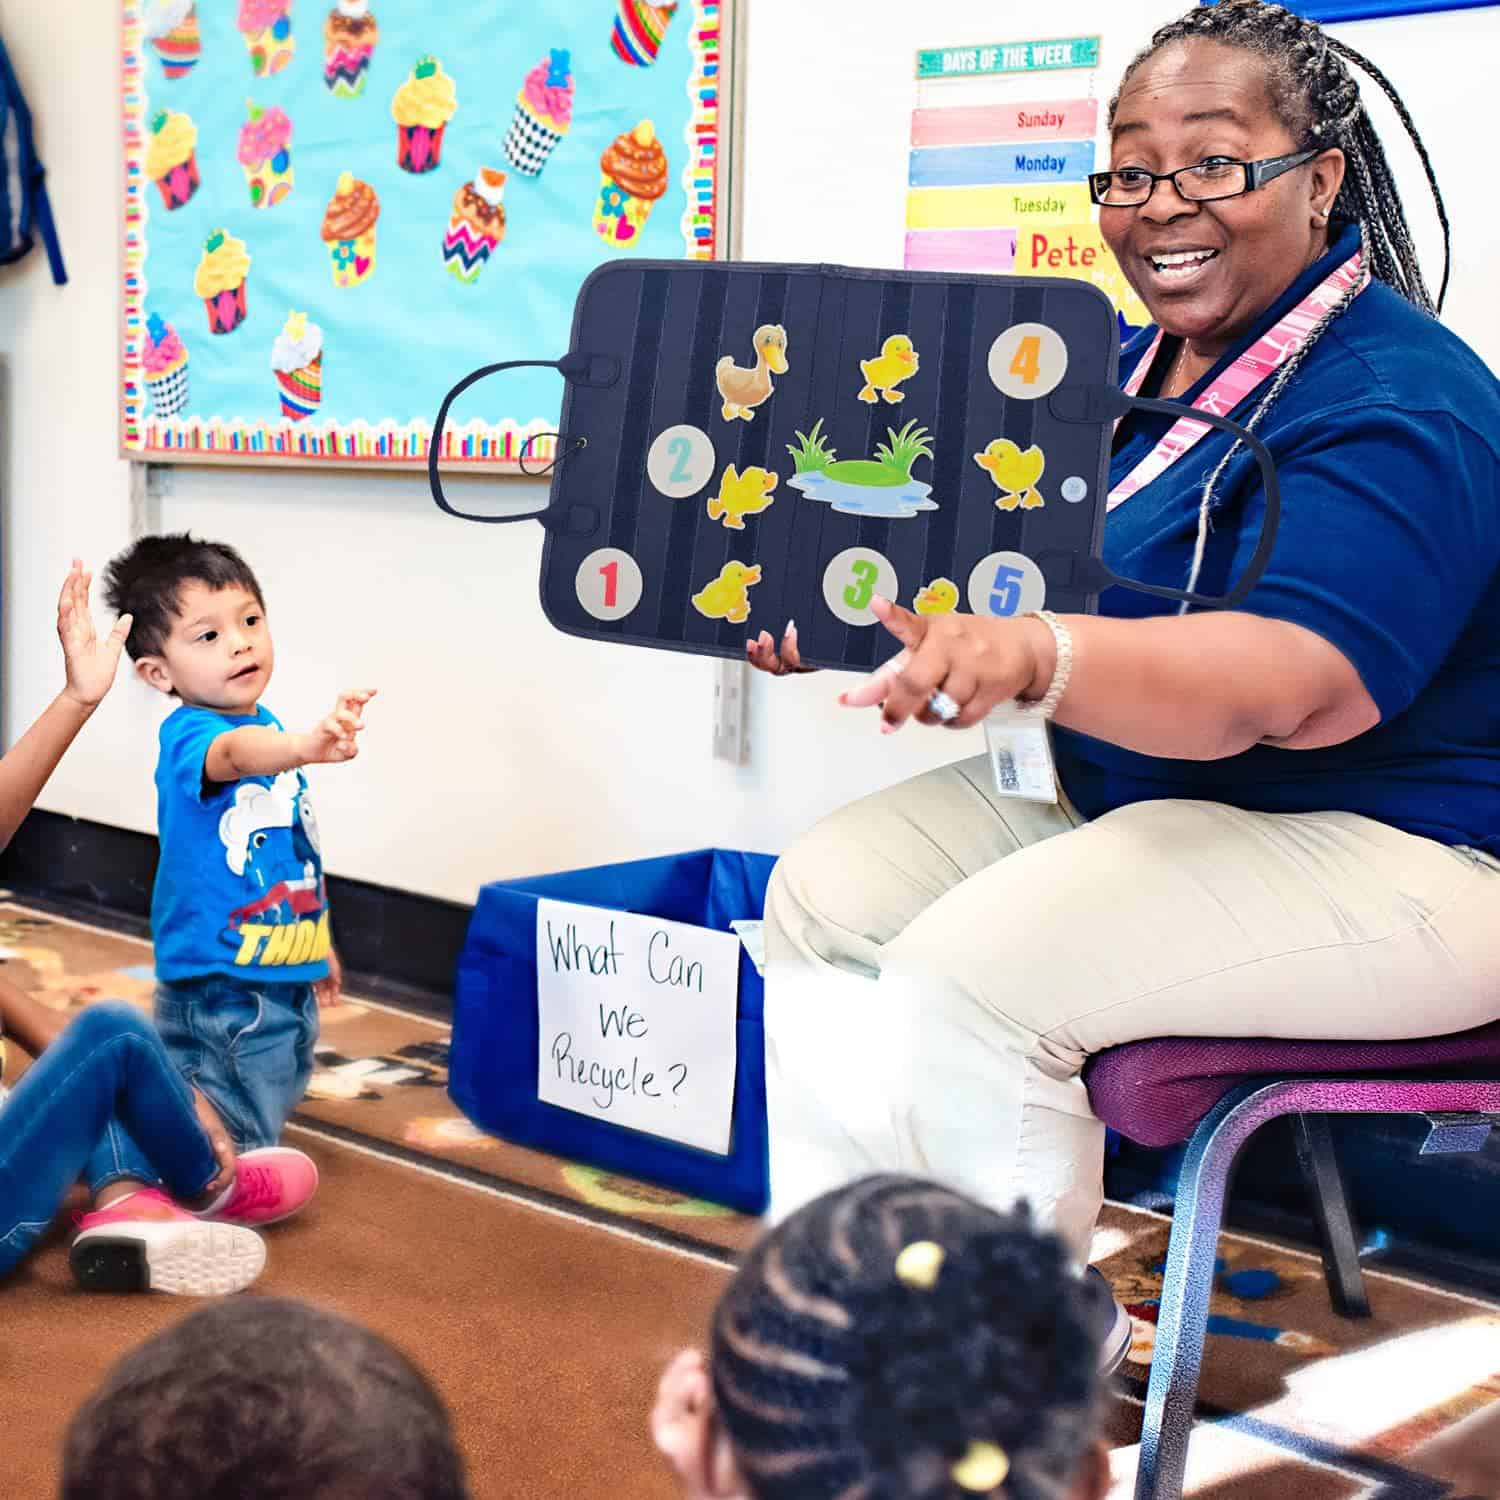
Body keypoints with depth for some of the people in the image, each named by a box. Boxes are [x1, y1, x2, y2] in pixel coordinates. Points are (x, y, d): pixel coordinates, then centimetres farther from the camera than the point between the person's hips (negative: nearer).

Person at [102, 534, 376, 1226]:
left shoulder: (266, 726, 8)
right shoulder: (187, 736, -20)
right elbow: (235, 753, -46)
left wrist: (315, 940, 27)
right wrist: (306, 747, -66)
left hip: (285, 974, 9)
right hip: (217, 983, -9)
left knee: (272, 1098, 22)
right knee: (229, 1131, 0)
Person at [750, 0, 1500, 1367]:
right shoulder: (1135, 366, 9)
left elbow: (1301, 683, -34)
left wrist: (1035, 659, -51)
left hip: (1376, 849, -9)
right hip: (1125, 791, 9)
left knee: (971, 971, -27)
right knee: (823, 892, -4)